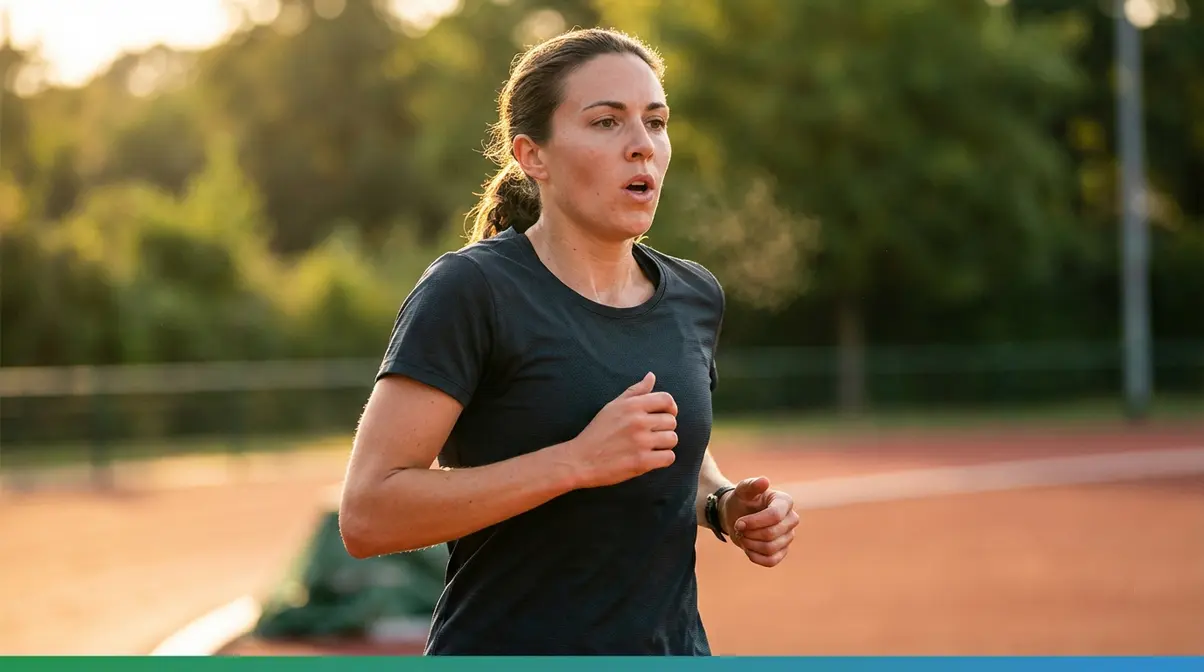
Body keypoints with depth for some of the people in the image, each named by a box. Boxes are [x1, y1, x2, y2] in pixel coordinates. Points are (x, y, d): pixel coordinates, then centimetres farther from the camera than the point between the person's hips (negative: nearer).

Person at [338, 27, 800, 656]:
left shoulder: (694, 297, 5)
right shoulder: (469, 290, -13)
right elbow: (366, 515, -19)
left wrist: (724, 506, 2)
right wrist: (580, 460, -24)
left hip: (674, 647, 5)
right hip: (504, 648, -5)